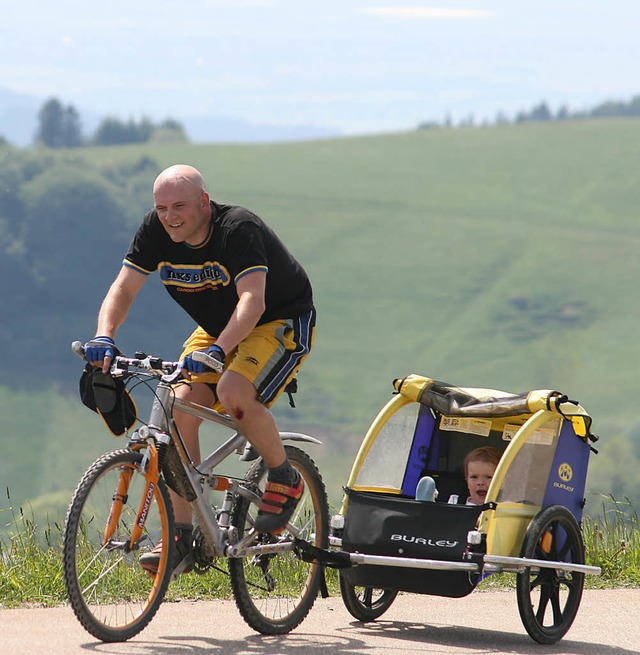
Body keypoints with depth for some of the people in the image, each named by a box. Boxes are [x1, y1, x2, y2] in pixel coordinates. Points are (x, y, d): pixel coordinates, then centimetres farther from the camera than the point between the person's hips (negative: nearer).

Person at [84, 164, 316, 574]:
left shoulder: (239, 229, -30)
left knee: (232, 393, -32)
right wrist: (104, 337, -31)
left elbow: (252, 301, -41)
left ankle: (285, 480, -5)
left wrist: (217, 351, -56)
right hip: (217, 328, 6)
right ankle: (181, 538, -10)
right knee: (181, 407, -14)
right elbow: (124, 288, -11)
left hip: (282, 323, -6)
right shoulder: (155, 231, -13)